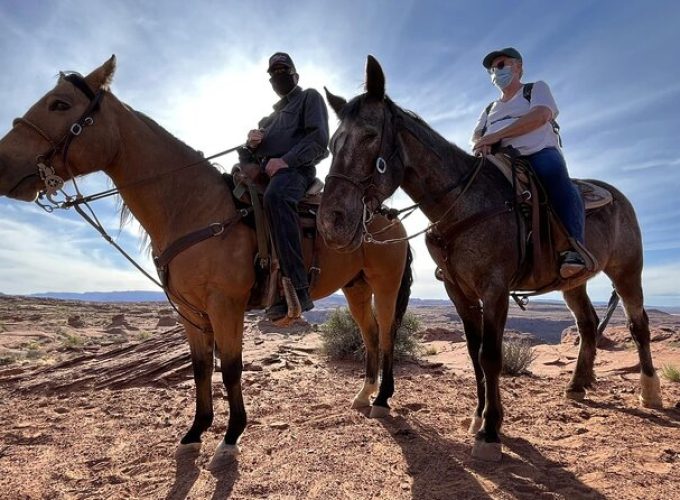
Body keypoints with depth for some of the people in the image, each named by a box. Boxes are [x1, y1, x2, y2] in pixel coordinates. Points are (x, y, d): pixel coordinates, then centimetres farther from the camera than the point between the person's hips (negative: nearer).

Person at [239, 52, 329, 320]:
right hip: (262, 170, 9)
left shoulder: (309, 97, 14)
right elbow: (252, 151, 29)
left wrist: (285, 160, -17)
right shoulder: (272, 115, 34)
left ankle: (298, 290, -48)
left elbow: (318, 139, -5)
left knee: (275, 195, -41)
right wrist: (251, 140, 4)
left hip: (295, 169, -9)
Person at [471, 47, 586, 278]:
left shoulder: (537, 88, 18)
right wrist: (481, 143, -14)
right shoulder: (491, 108, 32)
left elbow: (540, 116, -4)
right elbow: (477, 134, 14)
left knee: (553, 172, -38)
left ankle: (574, 247, -44)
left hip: (540, 152, -4)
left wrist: (496, 135, -14)